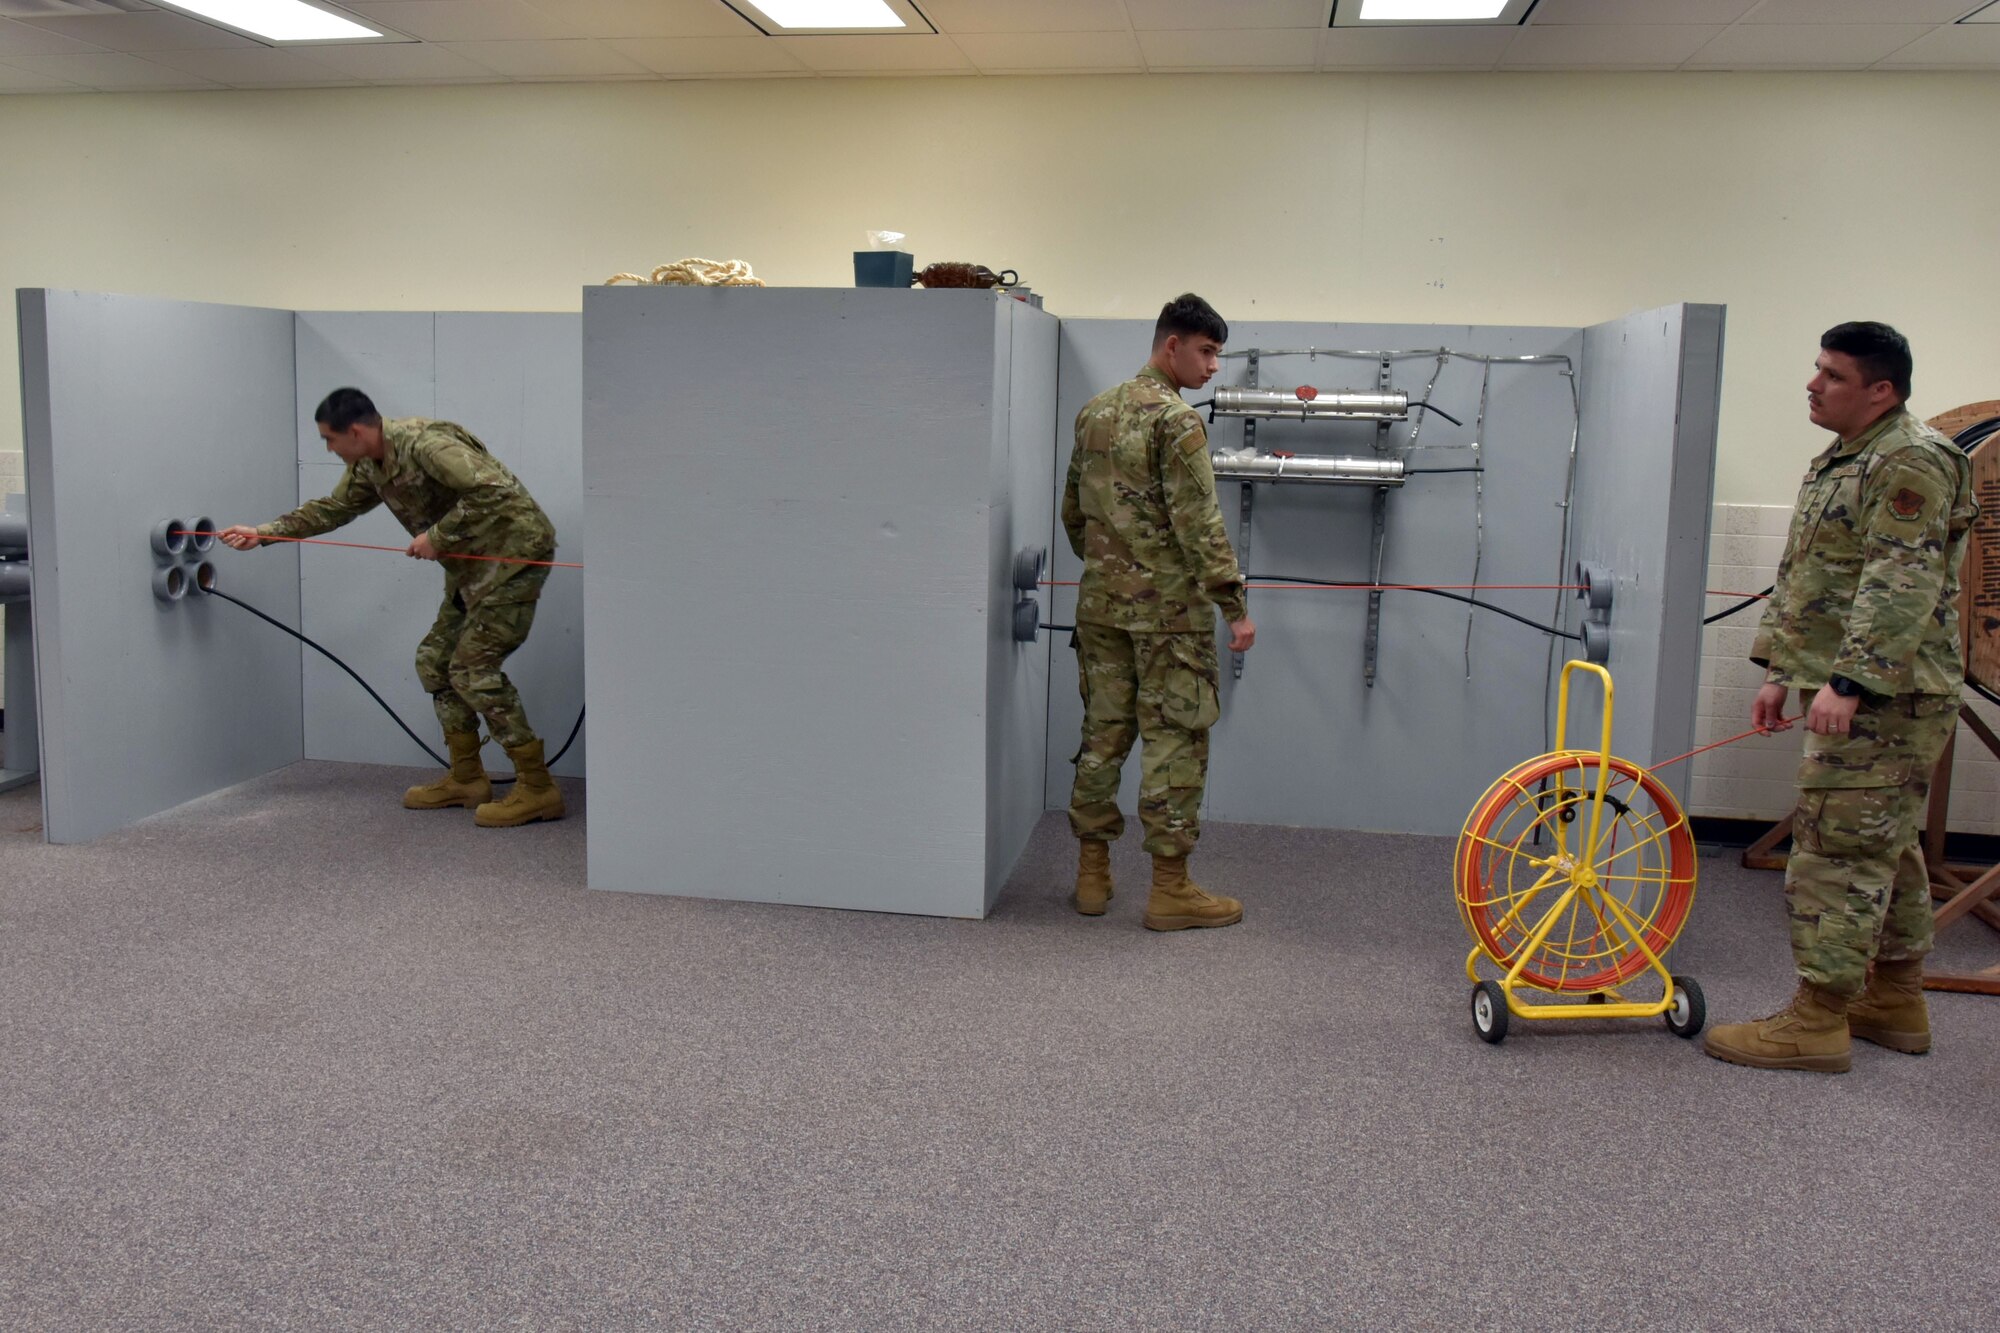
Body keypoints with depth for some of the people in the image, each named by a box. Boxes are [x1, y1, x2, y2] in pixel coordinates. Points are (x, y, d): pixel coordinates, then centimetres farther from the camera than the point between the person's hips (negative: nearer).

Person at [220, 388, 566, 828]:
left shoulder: (422, 442, -22)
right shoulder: (367, 468, 8)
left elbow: (491, 490, -30)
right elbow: (331, 509, 23)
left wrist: (437, 536, -23)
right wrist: (262, 533, 20)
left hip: (514, 550, -10)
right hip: (473, 562, 10)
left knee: (473, 668, -13)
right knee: (435, 659, 11)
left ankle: (537, 789, -8)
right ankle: (466, 780, 19)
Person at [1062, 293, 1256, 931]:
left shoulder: (1094, 412, 12)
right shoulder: (1176, 418, -13)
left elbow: (1073, 511, 18)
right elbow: (1199, 524, -18)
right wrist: (1235, 605, -15)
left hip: (1101, 602, 8)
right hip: (1169, 608, -7)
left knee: (1103, 734, 12)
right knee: (1175, 741, 0)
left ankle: (1092, 874, 19)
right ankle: (1170, 889, 5)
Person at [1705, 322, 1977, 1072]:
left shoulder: (1913, 462, -14)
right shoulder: (1839, 462, 18)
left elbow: (1902, 585, -25)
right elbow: (1796, 580, 22)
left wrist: (1849, 681, -30)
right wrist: (1778, 668, 19)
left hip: (1884, 699, -10)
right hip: (1848, 692, 11)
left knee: (1840, 851, -8)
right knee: (1885, 849, 16)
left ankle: (1818, 1022, -3)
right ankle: (1896, 1005, 27)